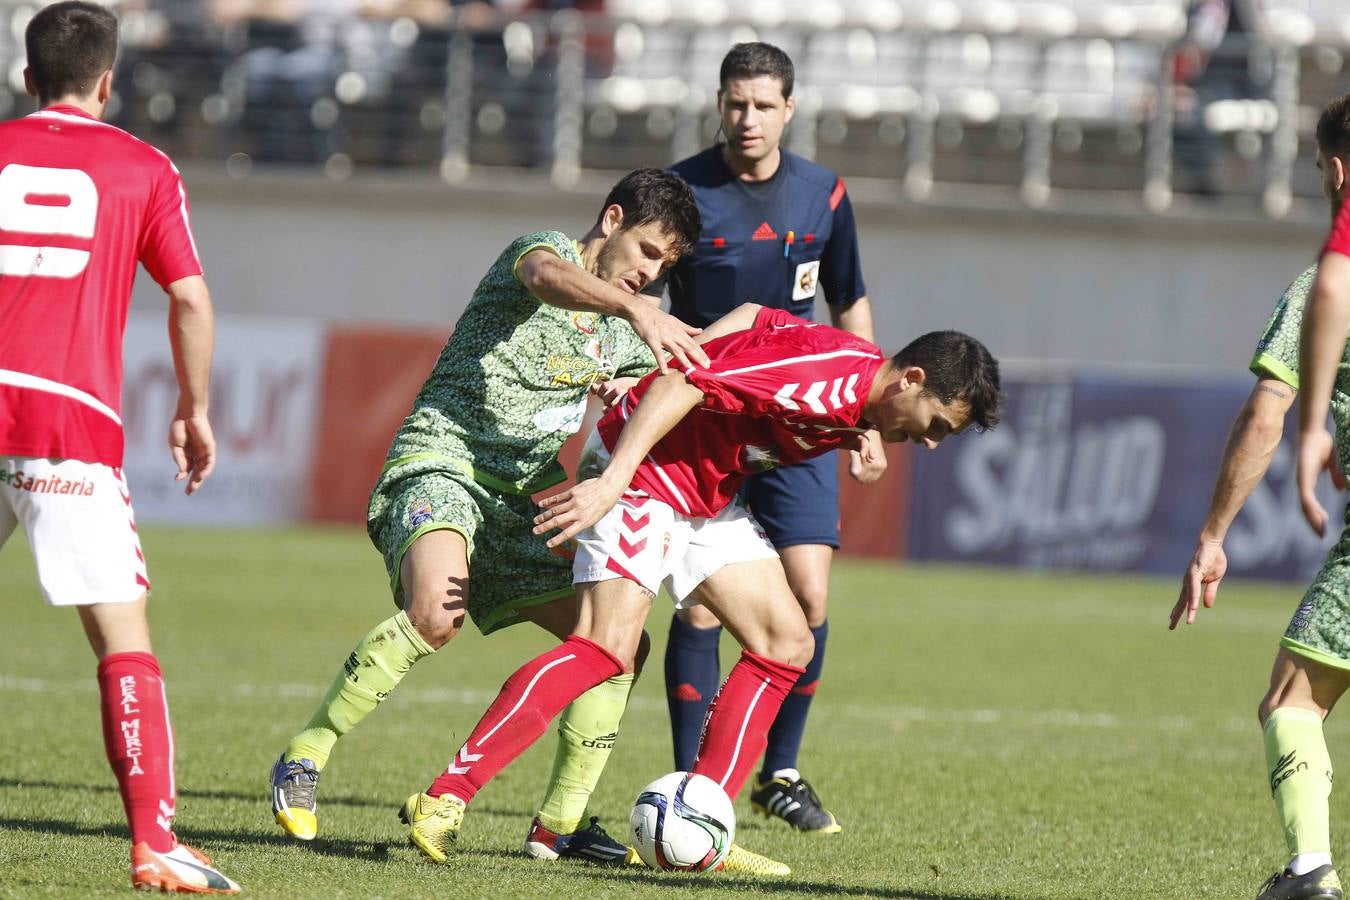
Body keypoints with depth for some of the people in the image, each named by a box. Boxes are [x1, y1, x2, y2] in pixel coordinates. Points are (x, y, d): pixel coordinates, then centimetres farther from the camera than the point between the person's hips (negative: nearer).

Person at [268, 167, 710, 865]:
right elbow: (547, 276, -30)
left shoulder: (624, 336, 18)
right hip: (440, 463, -8)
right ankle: (303, 761, -22)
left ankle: (559, 824, 9)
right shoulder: (537, 249, -5)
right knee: (436, 610, -35)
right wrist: (637, 310, -48)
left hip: (520, 504, 8)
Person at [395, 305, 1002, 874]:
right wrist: (614, 479, -35)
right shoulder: (824, 378, -27)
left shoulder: (856, 397, 4)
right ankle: (443, 801, -25)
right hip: (640, 470, -10)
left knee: (786, 643, 2)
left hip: (708, 495, 10)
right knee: (608, 647, -23)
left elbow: (754, 316, 16)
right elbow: (680, 383, -31)